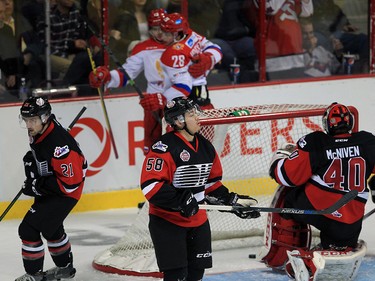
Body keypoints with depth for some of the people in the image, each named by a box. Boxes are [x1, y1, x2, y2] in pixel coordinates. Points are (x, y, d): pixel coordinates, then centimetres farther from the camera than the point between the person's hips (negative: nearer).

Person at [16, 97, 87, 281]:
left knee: (29, 229, -13)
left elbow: (71, 182, -32)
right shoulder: (37, 132, -8)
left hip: (65, 191, -10)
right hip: (48, 186, 10)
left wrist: (38, 186, -28)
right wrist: (30, 160, -1)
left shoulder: (59, 144, -35)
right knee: (50, 227, 28)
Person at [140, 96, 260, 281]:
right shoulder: (165, 147, -19)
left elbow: (212, 183, 17)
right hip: (167, 221, -8)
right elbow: (150, 185, -24)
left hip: (197, 220, 8)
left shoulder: (205, 147, 6)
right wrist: (180, 201, -29)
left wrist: (234, 201, 8)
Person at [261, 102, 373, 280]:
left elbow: (287, 175, -5)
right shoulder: (367, 142, 2)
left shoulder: (314, 143, -6)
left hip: (314, 207, -3)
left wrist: (279, 158, 16)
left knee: (288, 195, 26)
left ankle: (278, 255, 22)